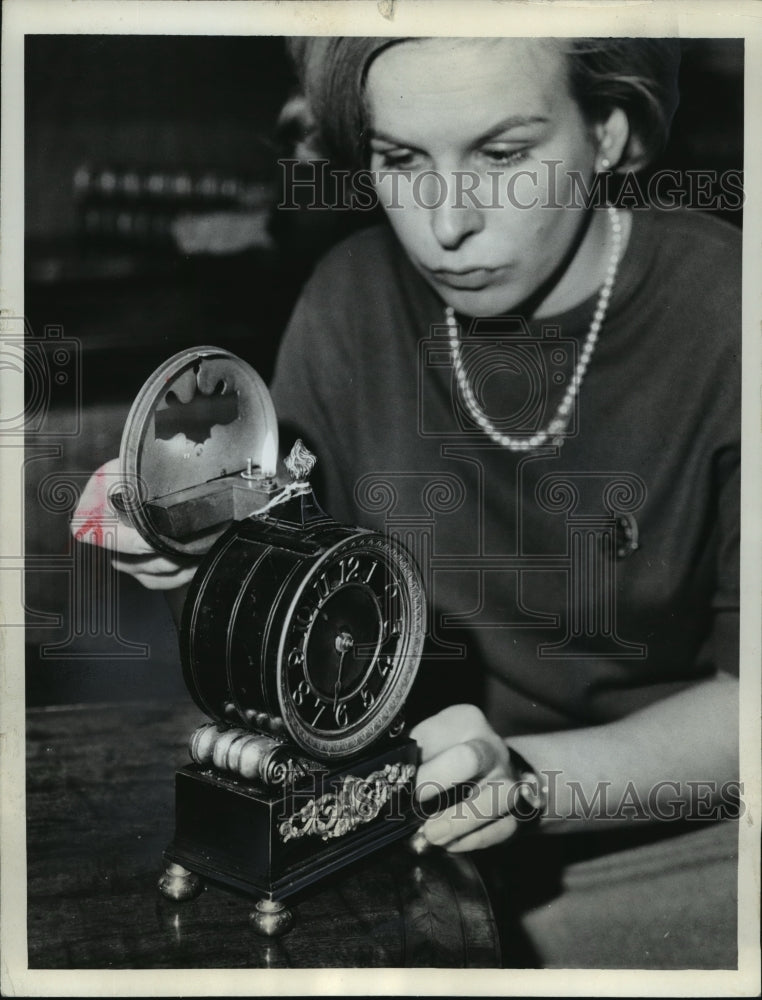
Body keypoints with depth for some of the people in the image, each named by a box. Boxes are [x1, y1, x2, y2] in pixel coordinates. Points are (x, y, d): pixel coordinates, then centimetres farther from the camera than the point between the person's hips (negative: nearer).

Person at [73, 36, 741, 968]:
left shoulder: (718, 312, -16)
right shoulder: (353, 299, -4)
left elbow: (740, 695, -15)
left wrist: (527, 780, -29)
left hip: (667, 835, -1)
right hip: (402, 815, 2)